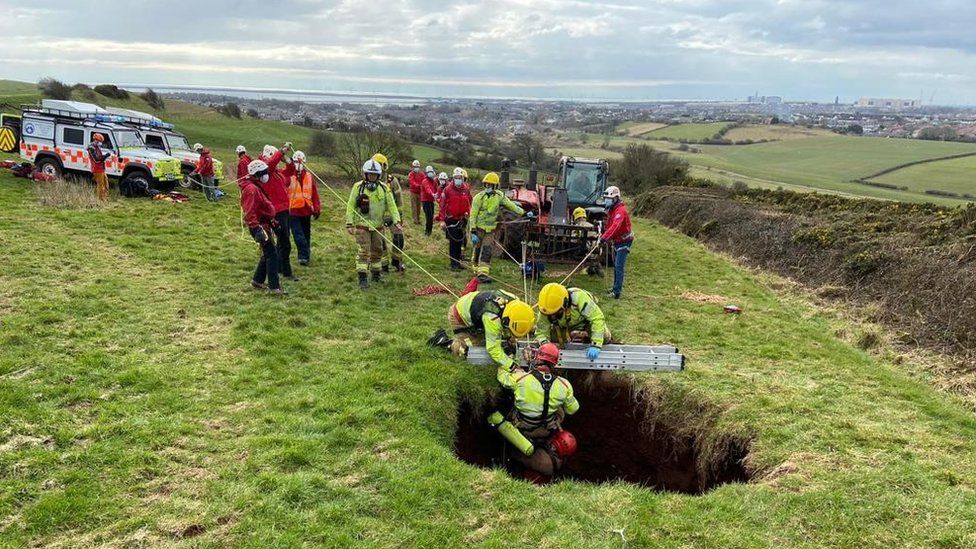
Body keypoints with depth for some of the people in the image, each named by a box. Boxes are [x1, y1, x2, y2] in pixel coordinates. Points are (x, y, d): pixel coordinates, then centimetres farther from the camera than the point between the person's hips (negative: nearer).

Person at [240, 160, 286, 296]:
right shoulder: (251, 189, -18)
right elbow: (249, 212, -26)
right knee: (272, 254, -10)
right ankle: (274, 287, -8)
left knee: (268, 254, 18)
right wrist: (256, 228, -32)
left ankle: (257, 281, 27)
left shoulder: (256, 187, 16)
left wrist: (271, 220, 28)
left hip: (263, 224, 11)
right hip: (260, 226, -11)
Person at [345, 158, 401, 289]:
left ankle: (376, 274, 29)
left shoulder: (384, 188, 2)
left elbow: (391, 205, 2)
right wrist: (349, 223, -9)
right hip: (362, 225, -4)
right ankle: (362, 278, -2)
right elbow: (350, 206, -4)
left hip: (378, 226, 4)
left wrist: (396, 220, -9)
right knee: (364, 251, -6)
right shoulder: (358, 187, -5)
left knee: (377, 251, 14)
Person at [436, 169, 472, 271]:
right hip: (451, 220, -4)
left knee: (460, 242, 11)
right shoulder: (447, 190, -8)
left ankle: (458, 262, 22)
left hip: (462, 219, 4)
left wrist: (468, 214, 13)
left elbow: (469, 204, 16)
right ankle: (454, 264, 1)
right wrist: (441, 220, -11)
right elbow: (442, 205, -7)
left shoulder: (466, 190, 4)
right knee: (453, 242, -4)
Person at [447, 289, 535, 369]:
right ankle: (452, 344, 16)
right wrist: (513, 367, -46)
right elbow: (494, 349, -42)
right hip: (458, 317, -7)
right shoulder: (492, 318, -46)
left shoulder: (515, 302, -25)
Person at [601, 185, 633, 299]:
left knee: (619, 267, -14)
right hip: (616, 242, 10)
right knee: (615, 266, 19)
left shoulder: (620, 211, -24)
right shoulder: (611, 210, 9)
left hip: (624, 242, -10)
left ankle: (617, 292, -16)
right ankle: (616, 287, 32)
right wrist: (603, 235, 4)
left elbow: (615, 226, -37)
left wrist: (605, 237, -44)